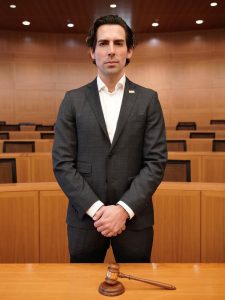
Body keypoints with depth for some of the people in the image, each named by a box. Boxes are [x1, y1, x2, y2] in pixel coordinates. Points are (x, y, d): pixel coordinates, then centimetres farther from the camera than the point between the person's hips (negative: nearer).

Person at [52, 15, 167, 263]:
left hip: (134, 217, 0)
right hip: (85, 217, 1)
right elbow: (62, 163, -3)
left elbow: (156, 161, -5)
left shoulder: (148, 99, 1)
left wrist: (124, 209, -13)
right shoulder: (73, 100, 1)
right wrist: (96, 208, -12)